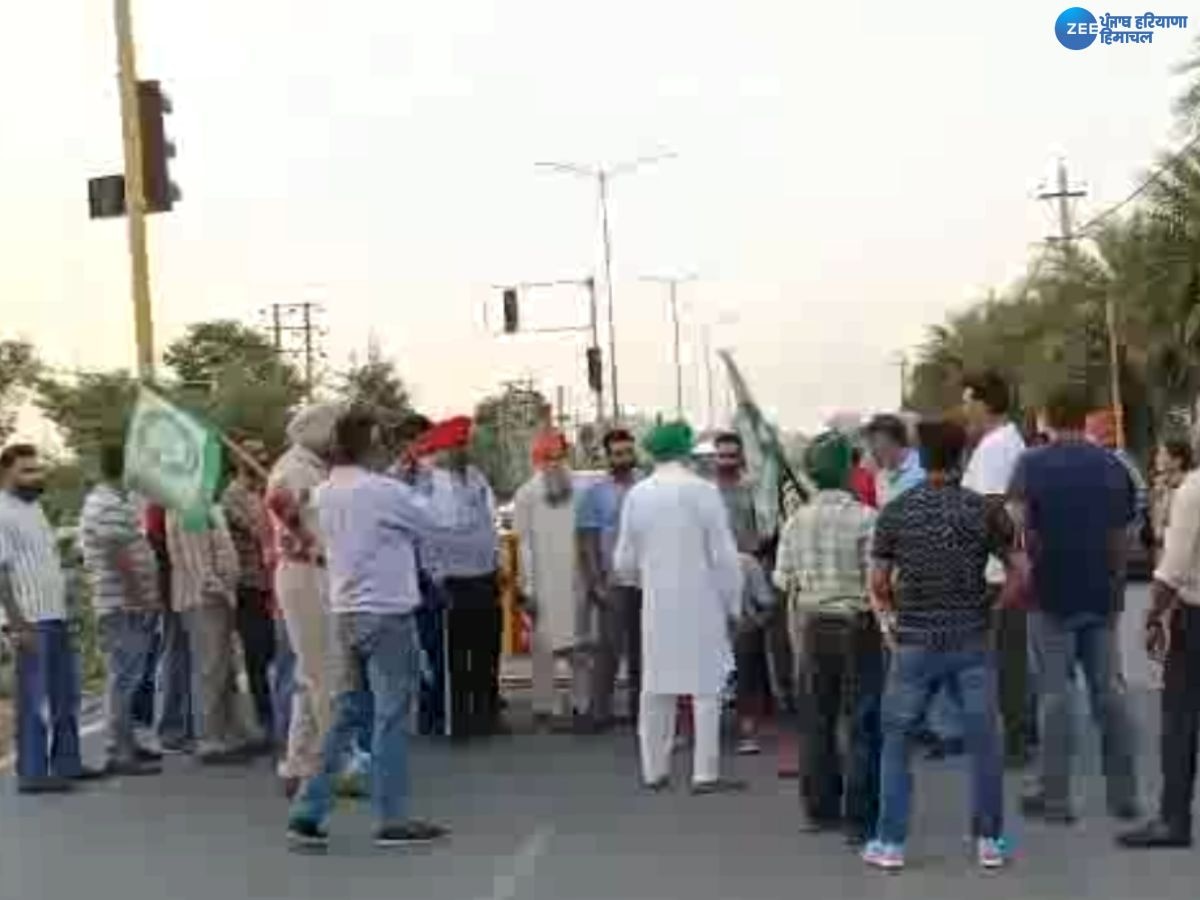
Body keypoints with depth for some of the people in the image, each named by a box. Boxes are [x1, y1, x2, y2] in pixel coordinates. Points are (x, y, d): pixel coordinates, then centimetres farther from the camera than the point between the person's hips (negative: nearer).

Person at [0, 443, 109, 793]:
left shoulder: (33, 509, 17)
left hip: (55, 617, 9)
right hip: (30, 622, -9)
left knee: (66, 696, 13)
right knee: (33, 700, -5)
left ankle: (67, 762, 21)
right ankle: (31, 773, 1)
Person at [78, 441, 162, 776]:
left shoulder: (111, 500, 18)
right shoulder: (110, 504, -15)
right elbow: (118, 556, -21)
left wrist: (147, 597, 23)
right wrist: (142, 597, -19)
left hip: (127, 603, 11)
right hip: (124, 605, -11)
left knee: (126, 679, 15)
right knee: (123, 679, -7)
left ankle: (127, 745, 23)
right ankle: (119, 754, -5)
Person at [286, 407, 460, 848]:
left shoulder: (325, 493, 7)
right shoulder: (382, 490, -16)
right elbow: (441, 520, -9)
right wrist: (438, 475, 5)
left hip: (346, 613, 7)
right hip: (386, 615, -7)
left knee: (345, 713, 13)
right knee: (391, 717, 2)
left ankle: (307, 812, 12)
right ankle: (392, 819, 9)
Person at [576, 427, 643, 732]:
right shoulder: (595, 492, 0)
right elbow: (587, 541, -2)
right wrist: (595, 583, -10)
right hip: (613, 582, -3)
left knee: (642, 648, 9)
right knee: (610, 647, -4)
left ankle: (639, 708, 19)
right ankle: (600, 712, 1)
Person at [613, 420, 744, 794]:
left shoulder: (636, 494, 0)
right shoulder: (703, 491, -9)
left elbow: (624, 561, 5)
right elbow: (724, 556, -9)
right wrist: (732, 605, 1)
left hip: (657, 605, 4)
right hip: (701, 604, -3)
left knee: (656, 688, 11)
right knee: (706, 689, 3)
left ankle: (654, 770, 18)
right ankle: (705, 774, 3)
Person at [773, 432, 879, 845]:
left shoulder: (796, 521, 2)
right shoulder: (864, 517, -13)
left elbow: (787, 585, 6)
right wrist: (889, 630, -5)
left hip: (814, 625, 5)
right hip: (857, 625, -5)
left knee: (819, 719, 14)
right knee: (864, 722, 2)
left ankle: (820, 809, 22)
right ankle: (859, 818, 3)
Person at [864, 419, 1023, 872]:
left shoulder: (895, 512, -3)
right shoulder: (984, 510, -3)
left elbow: (878, 583, 1)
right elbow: (1020, 571, -2)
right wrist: (992, 607, 12)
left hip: (914, 643, 0)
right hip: (973, 641, 0)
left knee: (896, 739, 11)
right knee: (983, 740, 12)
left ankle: (890, 842, 13)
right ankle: (989, 841, 18)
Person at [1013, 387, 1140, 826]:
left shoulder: (1032, 464, -6)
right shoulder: (1113, 466, 7)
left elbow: (1017, 525, -19)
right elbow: (1121, 537, 12)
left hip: (1052, 593, -4)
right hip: (1101, 594, 4)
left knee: (1055, 694, 0)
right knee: (1110, 690, 10)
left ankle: (1055, 797, 5)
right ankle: (1123, 794, 15)